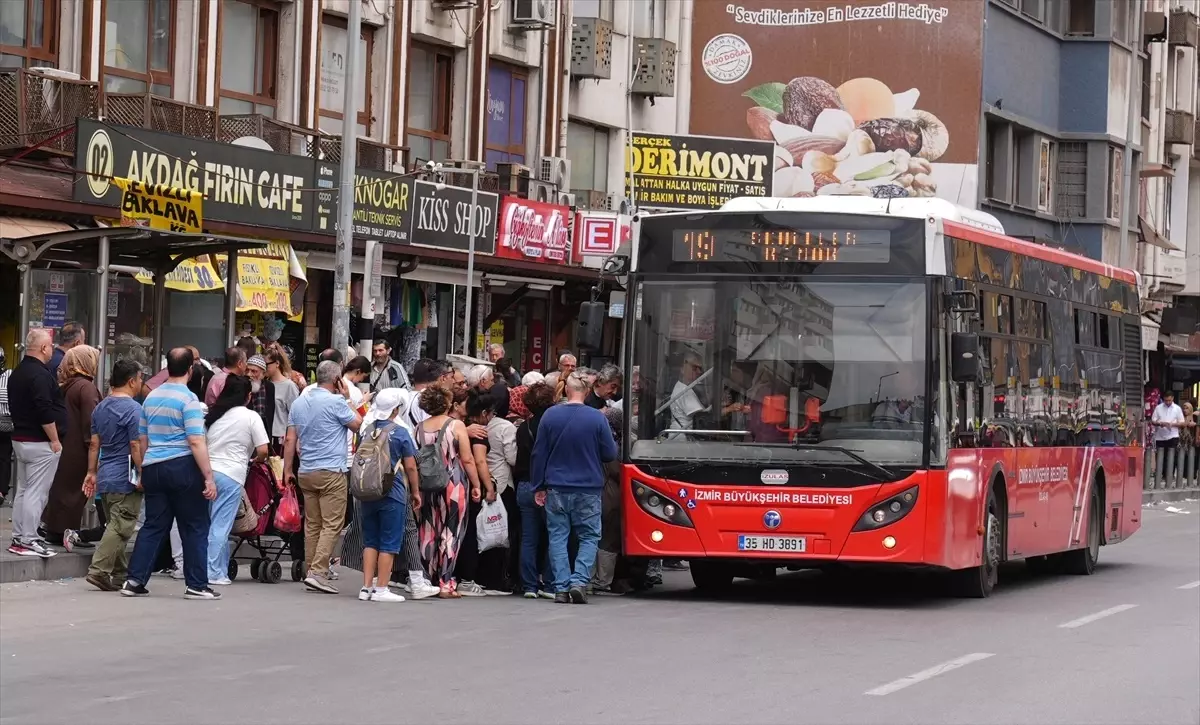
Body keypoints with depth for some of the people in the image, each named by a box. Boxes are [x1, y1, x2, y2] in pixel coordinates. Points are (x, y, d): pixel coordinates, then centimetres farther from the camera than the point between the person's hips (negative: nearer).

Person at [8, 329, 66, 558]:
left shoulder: (17, 373, 13)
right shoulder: (40, 374, -18)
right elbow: (45, 412, -23)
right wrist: (55, 440, -16)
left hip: (20, 438, 10)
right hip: (40, 443, -10)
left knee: (23, 490, 14)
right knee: (36, 492, -7)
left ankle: (18, 538, 17)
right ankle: (29, 541, -8)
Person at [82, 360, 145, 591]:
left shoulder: (100, 408, 12)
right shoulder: (133, 409, -13)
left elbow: (94, 444, 14)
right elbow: (136, 446, -17)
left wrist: (91, 472, 17)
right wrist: (142, 476, -14)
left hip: (105, 477, 8)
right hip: (125, 479, -8)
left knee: (115, 525, 14)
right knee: (121, 527, -7)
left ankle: (120, 575, 17)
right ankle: (99, 570, -15)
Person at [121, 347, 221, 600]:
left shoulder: (151, 397, 12)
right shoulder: (188, 399, -10)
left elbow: (143, 439, 18)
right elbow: (196, 442, -16)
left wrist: (144, 473, 27)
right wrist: (209, 477, -15)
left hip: (152, 467, 6)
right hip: (182, 466, -6)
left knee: (154, 525, 10)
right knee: (195, 527, 2)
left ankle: (134, 580, 4)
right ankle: (196, 585, 3)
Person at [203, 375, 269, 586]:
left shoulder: (212, 414, 15)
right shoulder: (251, 417, 0)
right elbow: (263, 450, -5)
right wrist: (257, 460, 16)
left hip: (208, 471, 5)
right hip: (231, 475, -5)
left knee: (216, 524, 13)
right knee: (220, 526, -4)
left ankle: (221, 570, 15)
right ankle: (213, 573, -5)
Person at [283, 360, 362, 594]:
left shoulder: (299, 403, 11)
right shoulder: (336, 402, -10)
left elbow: (290, 440, 11)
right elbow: (358, 425, 2)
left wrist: (287, 470, 15)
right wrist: (347, 399, 8)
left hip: (306, 473, 7)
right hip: (331, 472, -7)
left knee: (312, 525, 11)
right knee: (332, 524, -7)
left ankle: (311, 572, 11)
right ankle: (318, 572, -16)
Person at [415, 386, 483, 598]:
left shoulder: (420, 428, 4)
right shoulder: (456, 426, -8)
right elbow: (468, 459, -9)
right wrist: (476, 485, 0)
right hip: (453, 484, -4)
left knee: (428, 533, 10)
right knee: (450, 533, 0)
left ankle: (429, 581, 14)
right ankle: (445, 583, -3)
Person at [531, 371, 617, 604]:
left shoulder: (550, 416, -3)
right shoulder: (597, 418, -8)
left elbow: (539, 454, 1)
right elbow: (610, 454, -2)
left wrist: (539, 487, 9)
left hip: (556, 489, 1)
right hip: (588, 489, -1)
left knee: (558, 537, 7)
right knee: (589, 537, 7)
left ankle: (561, 588, 2)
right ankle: (579, 581, -9)